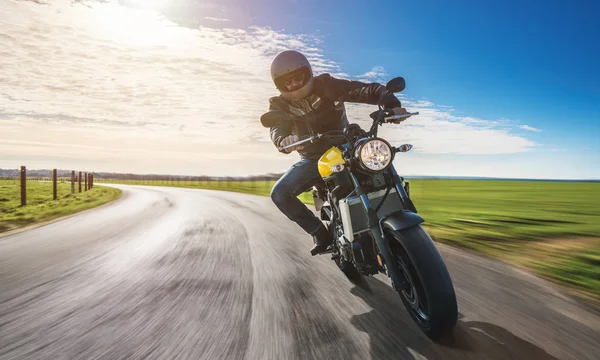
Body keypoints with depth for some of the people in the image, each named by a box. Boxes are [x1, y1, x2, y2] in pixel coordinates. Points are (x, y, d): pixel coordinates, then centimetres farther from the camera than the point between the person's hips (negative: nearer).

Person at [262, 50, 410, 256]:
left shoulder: (326, 85, -12)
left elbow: (364, 90, -22)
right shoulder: (279, 105, -5)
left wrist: (392, 104, -42)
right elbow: (276, 131, -25)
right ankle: (321, 234, -5)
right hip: (311, 160, 2)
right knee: (279, 195, -17)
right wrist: (286, 141, -51)